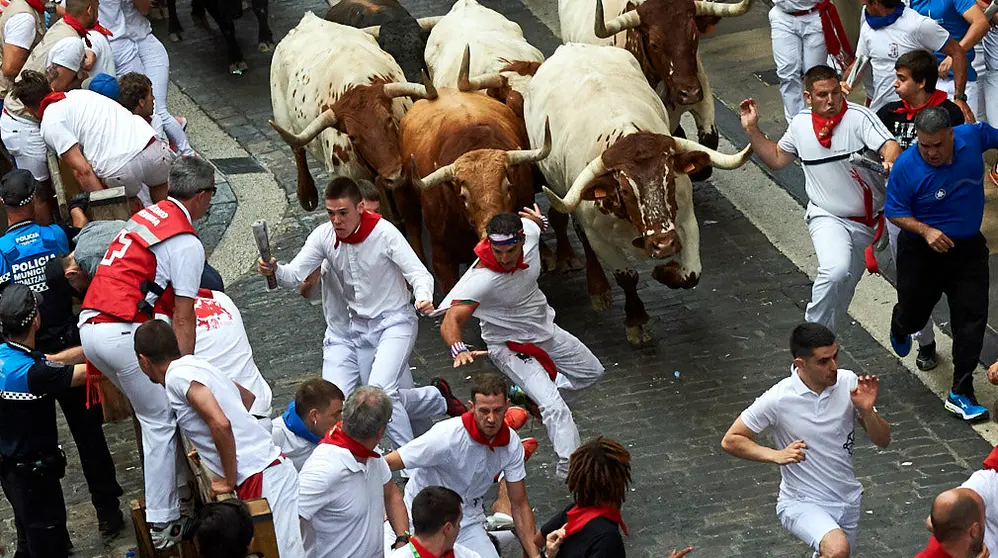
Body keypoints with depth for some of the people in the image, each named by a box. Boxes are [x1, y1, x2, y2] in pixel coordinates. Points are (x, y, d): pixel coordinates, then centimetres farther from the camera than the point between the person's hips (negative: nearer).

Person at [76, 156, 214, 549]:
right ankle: (162, 524, 1)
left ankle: (165, 495, 27)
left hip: (89, 325, 9)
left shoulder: (147, 215, 17)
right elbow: (183, 318, -10)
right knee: (161, 421, 0)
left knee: (150, 408, 22)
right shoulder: (186, 243, -8)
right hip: (122, 334, -9)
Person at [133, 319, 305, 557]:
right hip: (268, 468, 9)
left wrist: (229, 481, -12)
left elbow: (221, 424, -24)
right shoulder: (194, 364, 17)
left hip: (261, 478, -9)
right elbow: (248, 397, 34)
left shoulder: (177, 376, -10)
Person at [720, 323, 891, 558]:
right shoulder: (778, 399, -19)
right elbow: (730, 440, -10)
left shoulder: (848, 383, -8)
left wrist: (866, 411, -21)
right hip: (802, 503, -5)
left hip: (848, 500, 5)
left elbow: (883, 440, -1)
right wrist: (776, 455, -23)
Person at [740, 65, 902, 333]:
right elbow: (776, 159, 16)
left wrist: (891, 161, -50)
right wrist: (752, 129, 6)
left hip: (871, 219, 0)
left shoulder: (859, 117, -13)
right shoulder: (800, 124, 0)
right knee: (836, 271, -29)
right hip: (828, 218, 0)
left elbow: (890, 146, -27)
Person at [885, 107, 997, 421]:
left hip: (968, 249, 2)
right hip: (922, 252, -2)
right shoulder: (906, 168, -22)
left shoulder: (972, 136, -13)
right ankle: (900, 329, 56)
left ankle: (961, 394, 2)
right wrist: (925, 230, -28)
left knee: (972, 318, -5)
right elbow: (895, 212, -13)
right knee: (914, 314, 15)